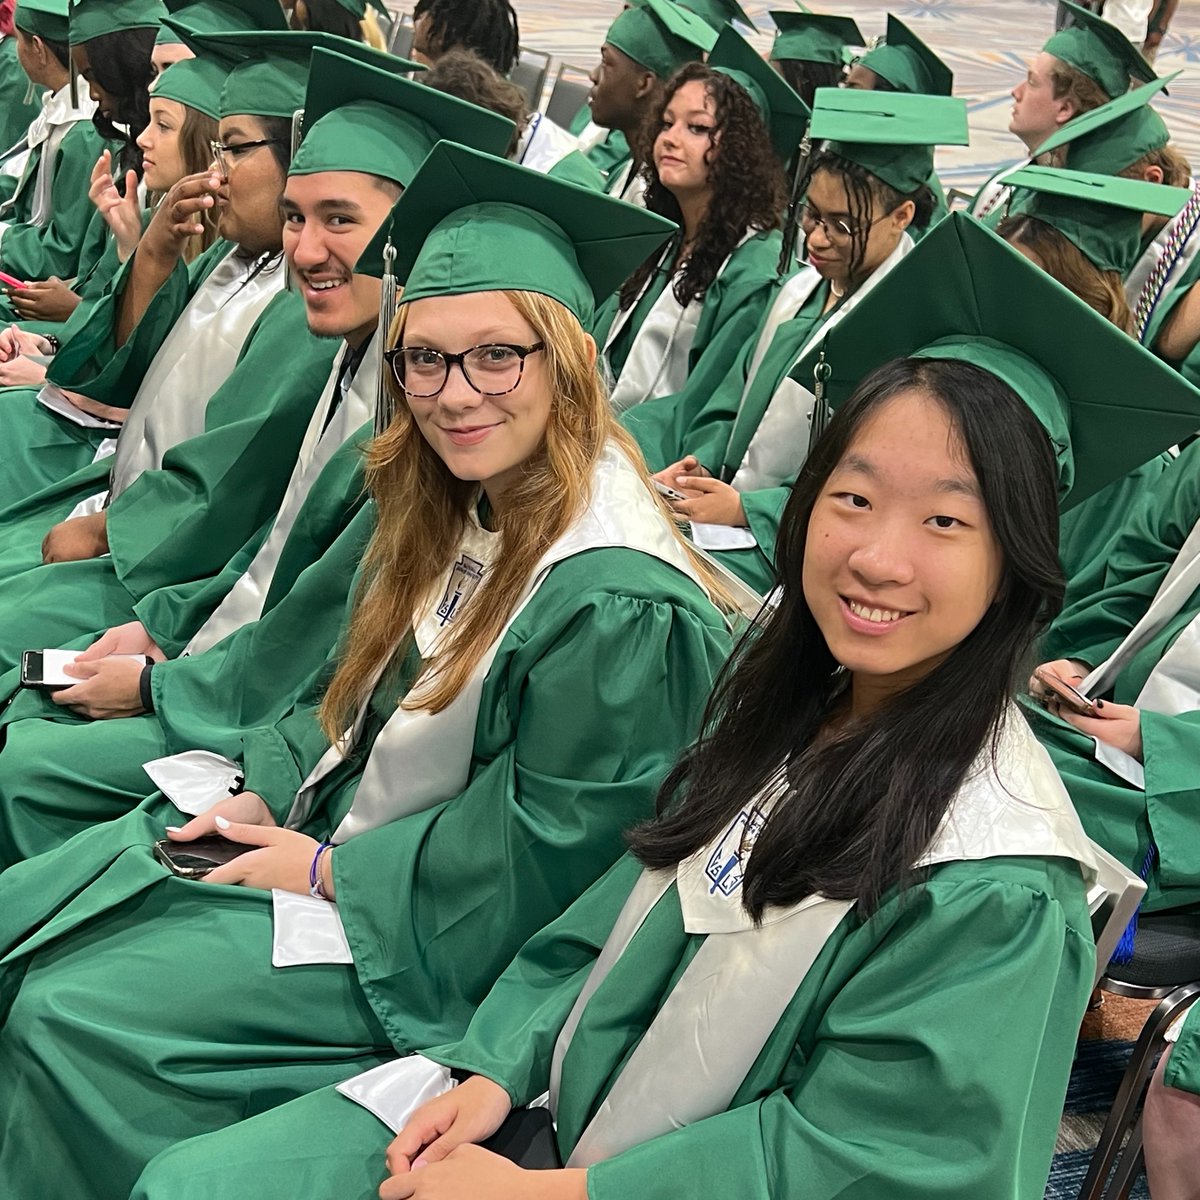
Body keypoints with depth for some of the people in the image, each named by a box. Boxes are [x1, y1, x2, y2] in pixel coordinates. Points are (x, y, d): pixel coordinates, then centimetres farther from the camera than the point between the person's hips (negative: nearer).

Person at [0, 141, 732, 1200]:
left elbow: (546, 844, -22)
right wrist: (267, 793, -1)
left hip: (436, 936, -9)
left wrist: (328, 866, -15)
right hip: (323, 833, 9)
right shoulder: (447, 514, 1)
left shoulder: (618, 598, -27)